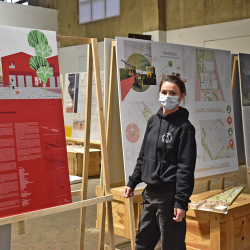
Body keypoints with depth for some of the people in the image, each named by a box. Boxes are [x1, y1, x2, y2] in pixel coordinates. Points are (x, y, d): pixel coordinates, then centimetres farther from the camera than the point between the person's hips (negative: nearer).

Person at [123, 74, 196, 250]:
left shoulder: (184, 127, -11)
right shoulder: (153, 121, 9)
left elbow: (186, 168, -14)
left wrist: (181, 202, -17)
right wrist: (133, 182, 17)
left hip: (169, 196, -7)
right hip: (150, 193, 7)